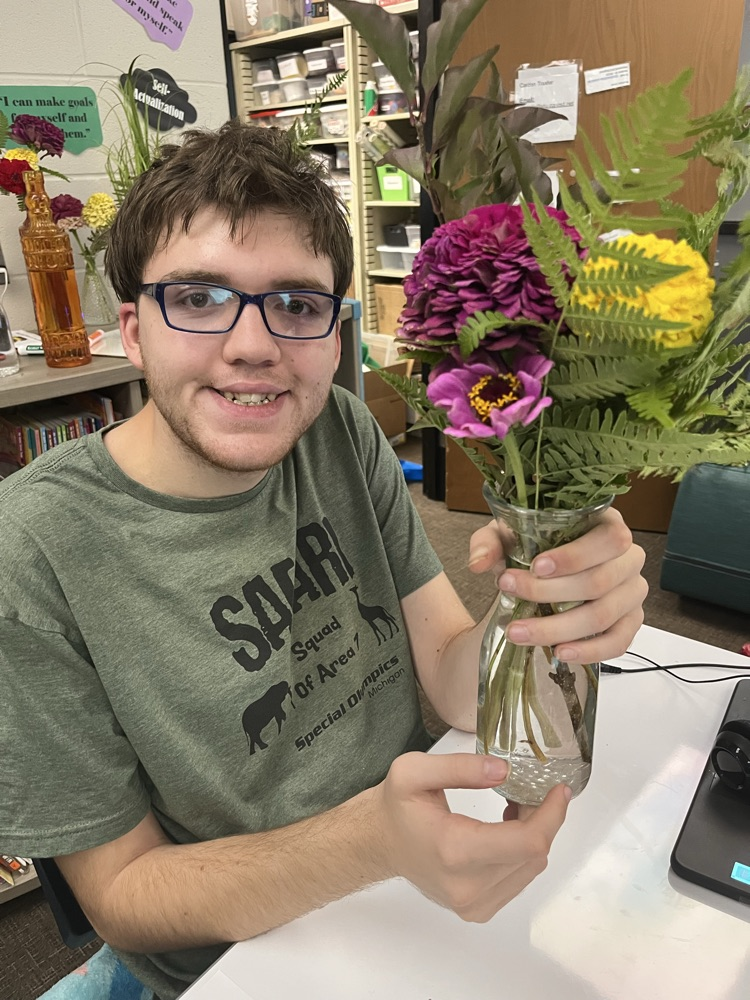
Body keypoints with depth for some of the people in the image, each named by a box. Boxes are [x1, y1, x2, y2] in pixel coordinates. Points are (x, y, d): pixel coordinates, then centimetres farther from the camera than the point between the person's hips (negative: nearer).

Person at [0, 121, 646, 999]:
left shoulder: (342, 435, -8)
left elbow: (456, 685, -9)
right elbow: (119, 895, -15)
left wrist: (533, 615, -32)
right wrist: (374, 839, -32)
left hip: (418, 894, 5)